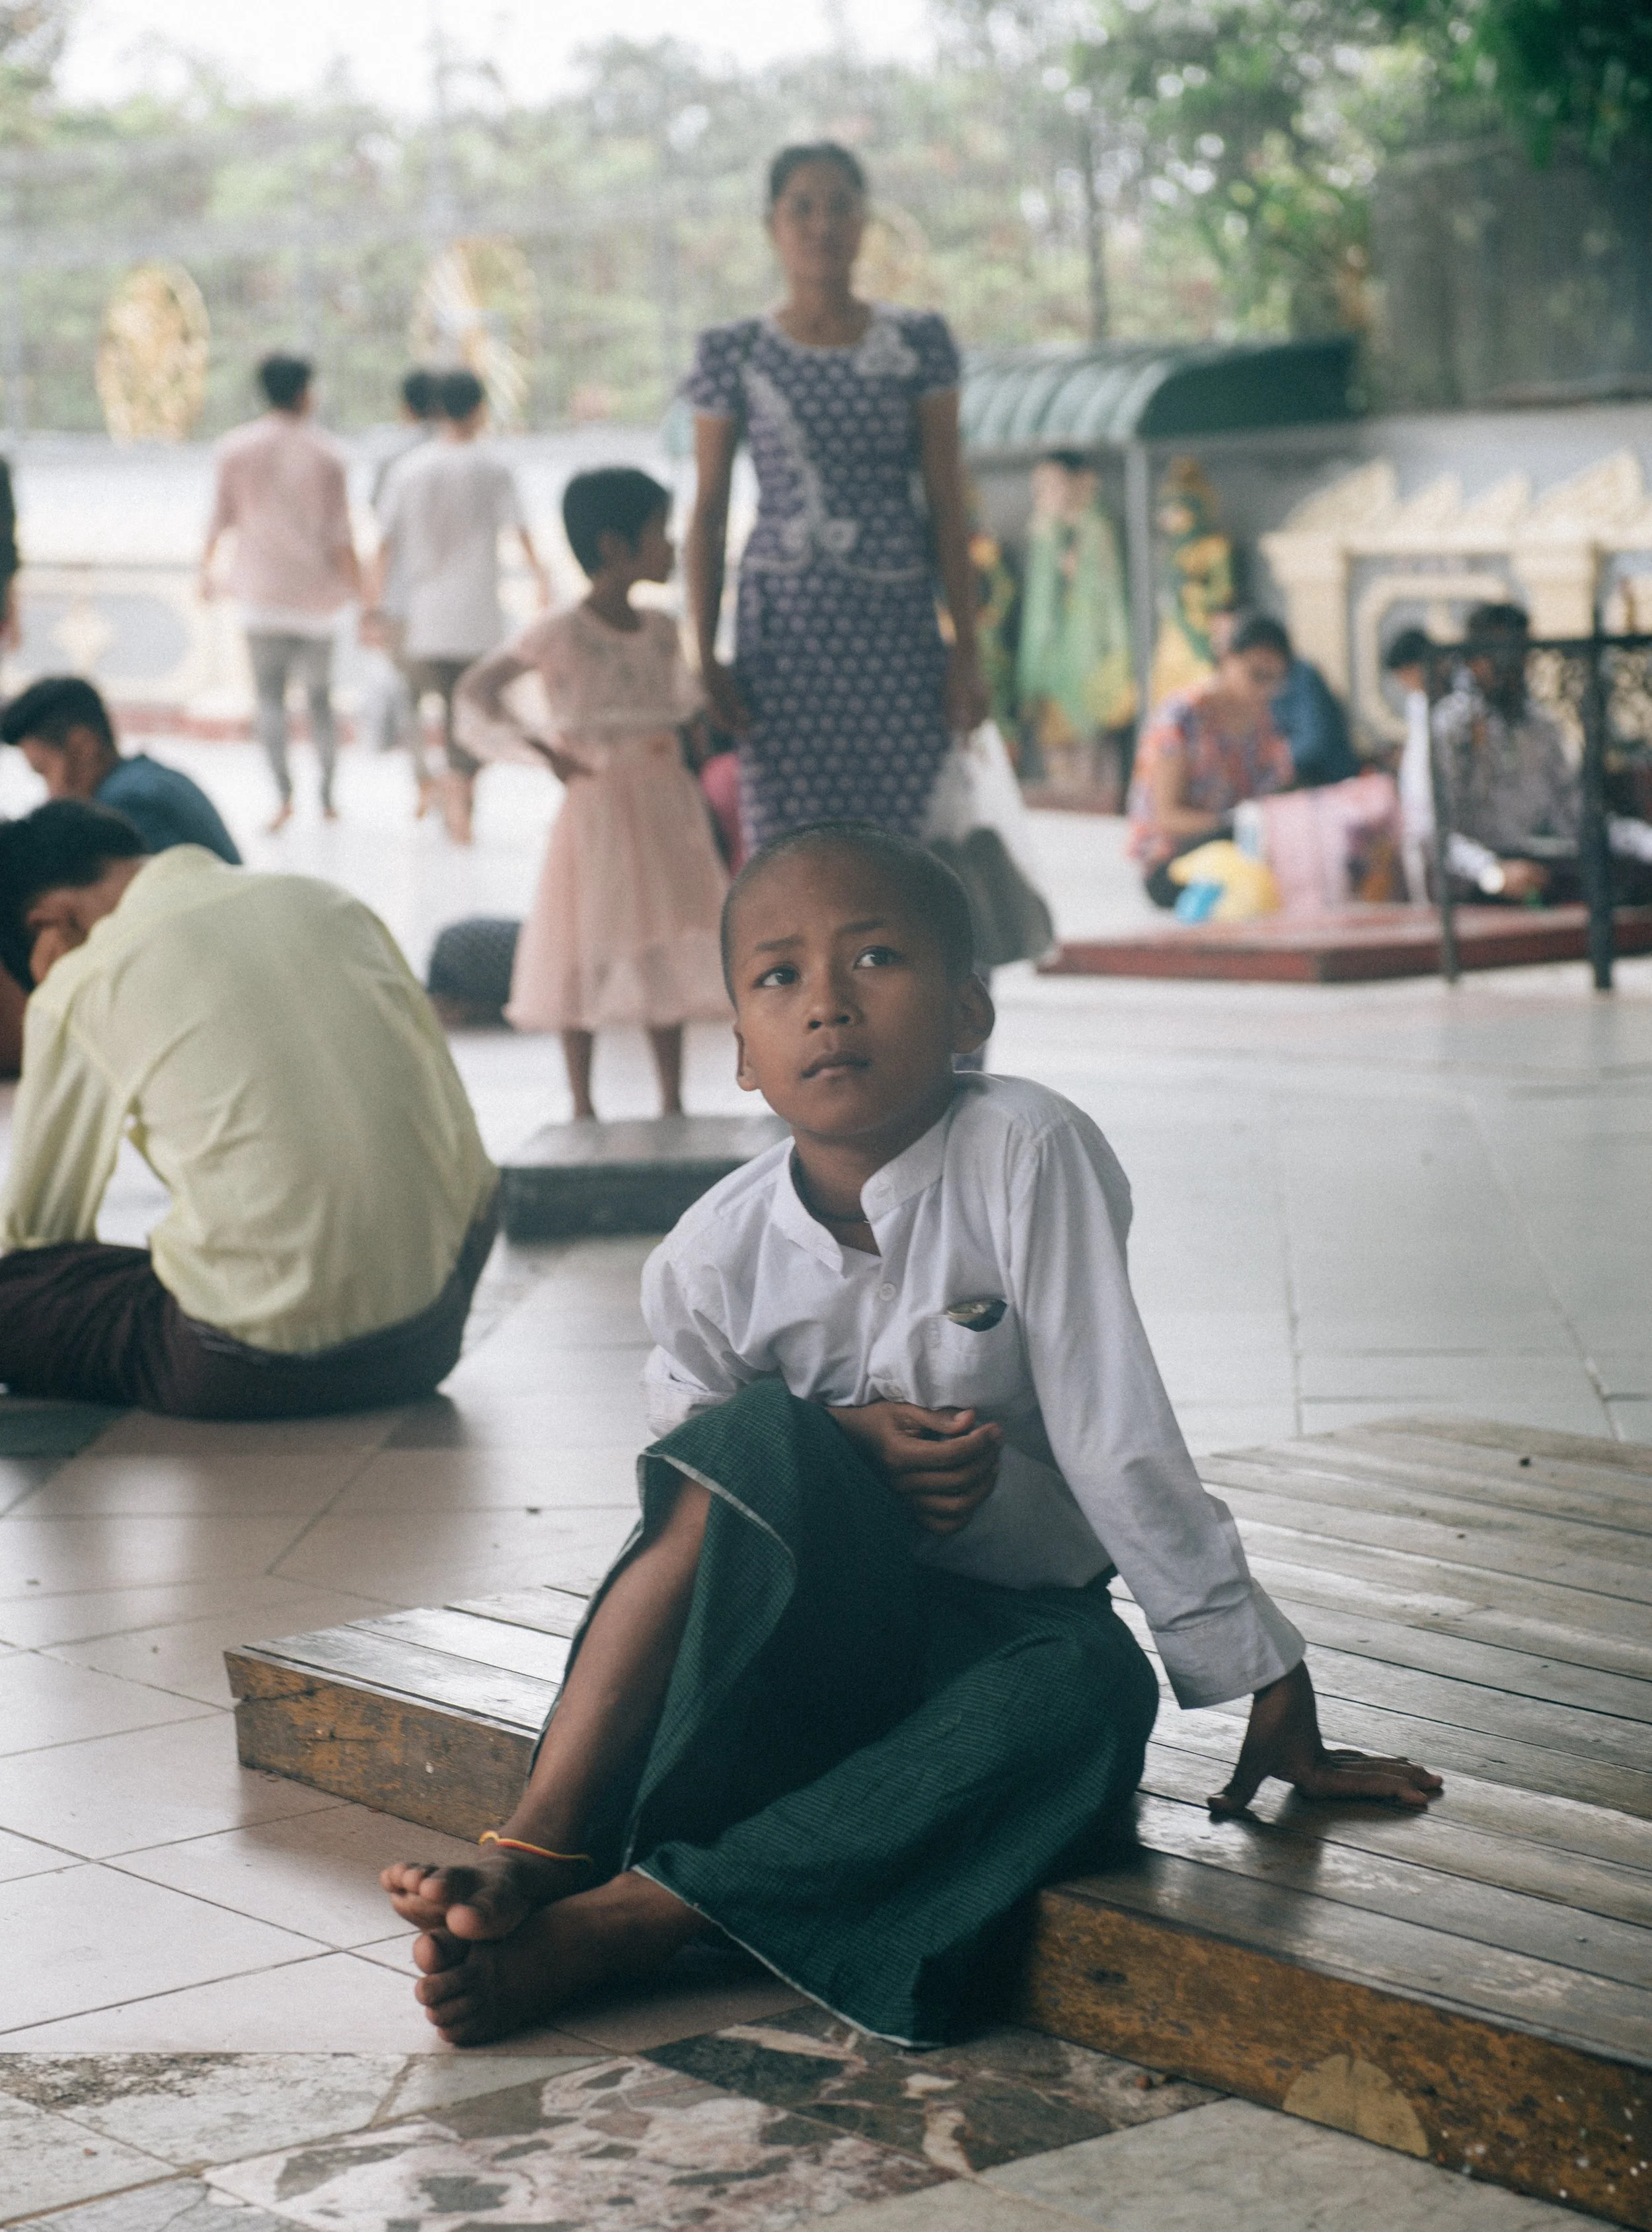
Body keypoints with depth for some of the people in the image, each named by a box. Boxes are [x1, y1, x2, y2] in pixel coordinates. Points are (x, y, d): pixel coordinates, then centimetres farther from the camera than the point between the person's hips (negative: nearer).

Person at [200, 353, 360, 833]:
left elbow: (221, 517, 5)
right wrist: (359, 591, 0)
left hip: (262, 589, 0)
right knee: (319, 695, 13)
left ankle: (284, 794, -18)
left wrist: (207, 566, 20)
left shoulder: (237, 448, -2)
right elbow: (339, 533, -7)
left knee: (269, 695, -1)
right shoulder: (326, 454, -6)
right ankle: (327, 797, 18)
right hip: (316, 589, 0)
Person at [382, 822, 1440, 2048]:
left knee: (1088, 1693, -35)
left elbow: (1117, 1436, -16)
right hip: (795, 1622, 1)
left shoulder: (1028, 1153, -17)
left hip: (1006, 1619, -1)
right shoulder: (717, 1254, -9)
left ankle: (616, 1922, -36)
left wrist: (1272, 1694, -14)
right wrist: (850, 1448, -19)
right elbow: (700, 1476, 3)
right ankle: (540, 1851, -30)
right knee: (761, 1441, -29)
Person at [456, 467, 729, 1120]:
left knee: (668, 949, 9)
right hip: (596, 804, -6)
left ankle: (672, 1102, 18)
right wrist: (537, 749, -25)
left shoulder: (661, 631, 8)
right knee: (587, 954, 1)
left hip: (665, 804, 6)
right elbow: (477, 692, -15)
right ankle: (582, 1104, 12)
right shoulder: (560, 635, -11)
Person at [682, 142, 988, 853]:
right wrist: (705, 655, 1)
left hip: (898, 633, 1)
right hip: (784, 630, -1)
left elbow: (946, 502, 6)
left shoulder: (918, 343, 6)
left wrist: (966, 644, 1)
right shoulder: (734, 354, 5)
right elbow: (708, 512, 7)